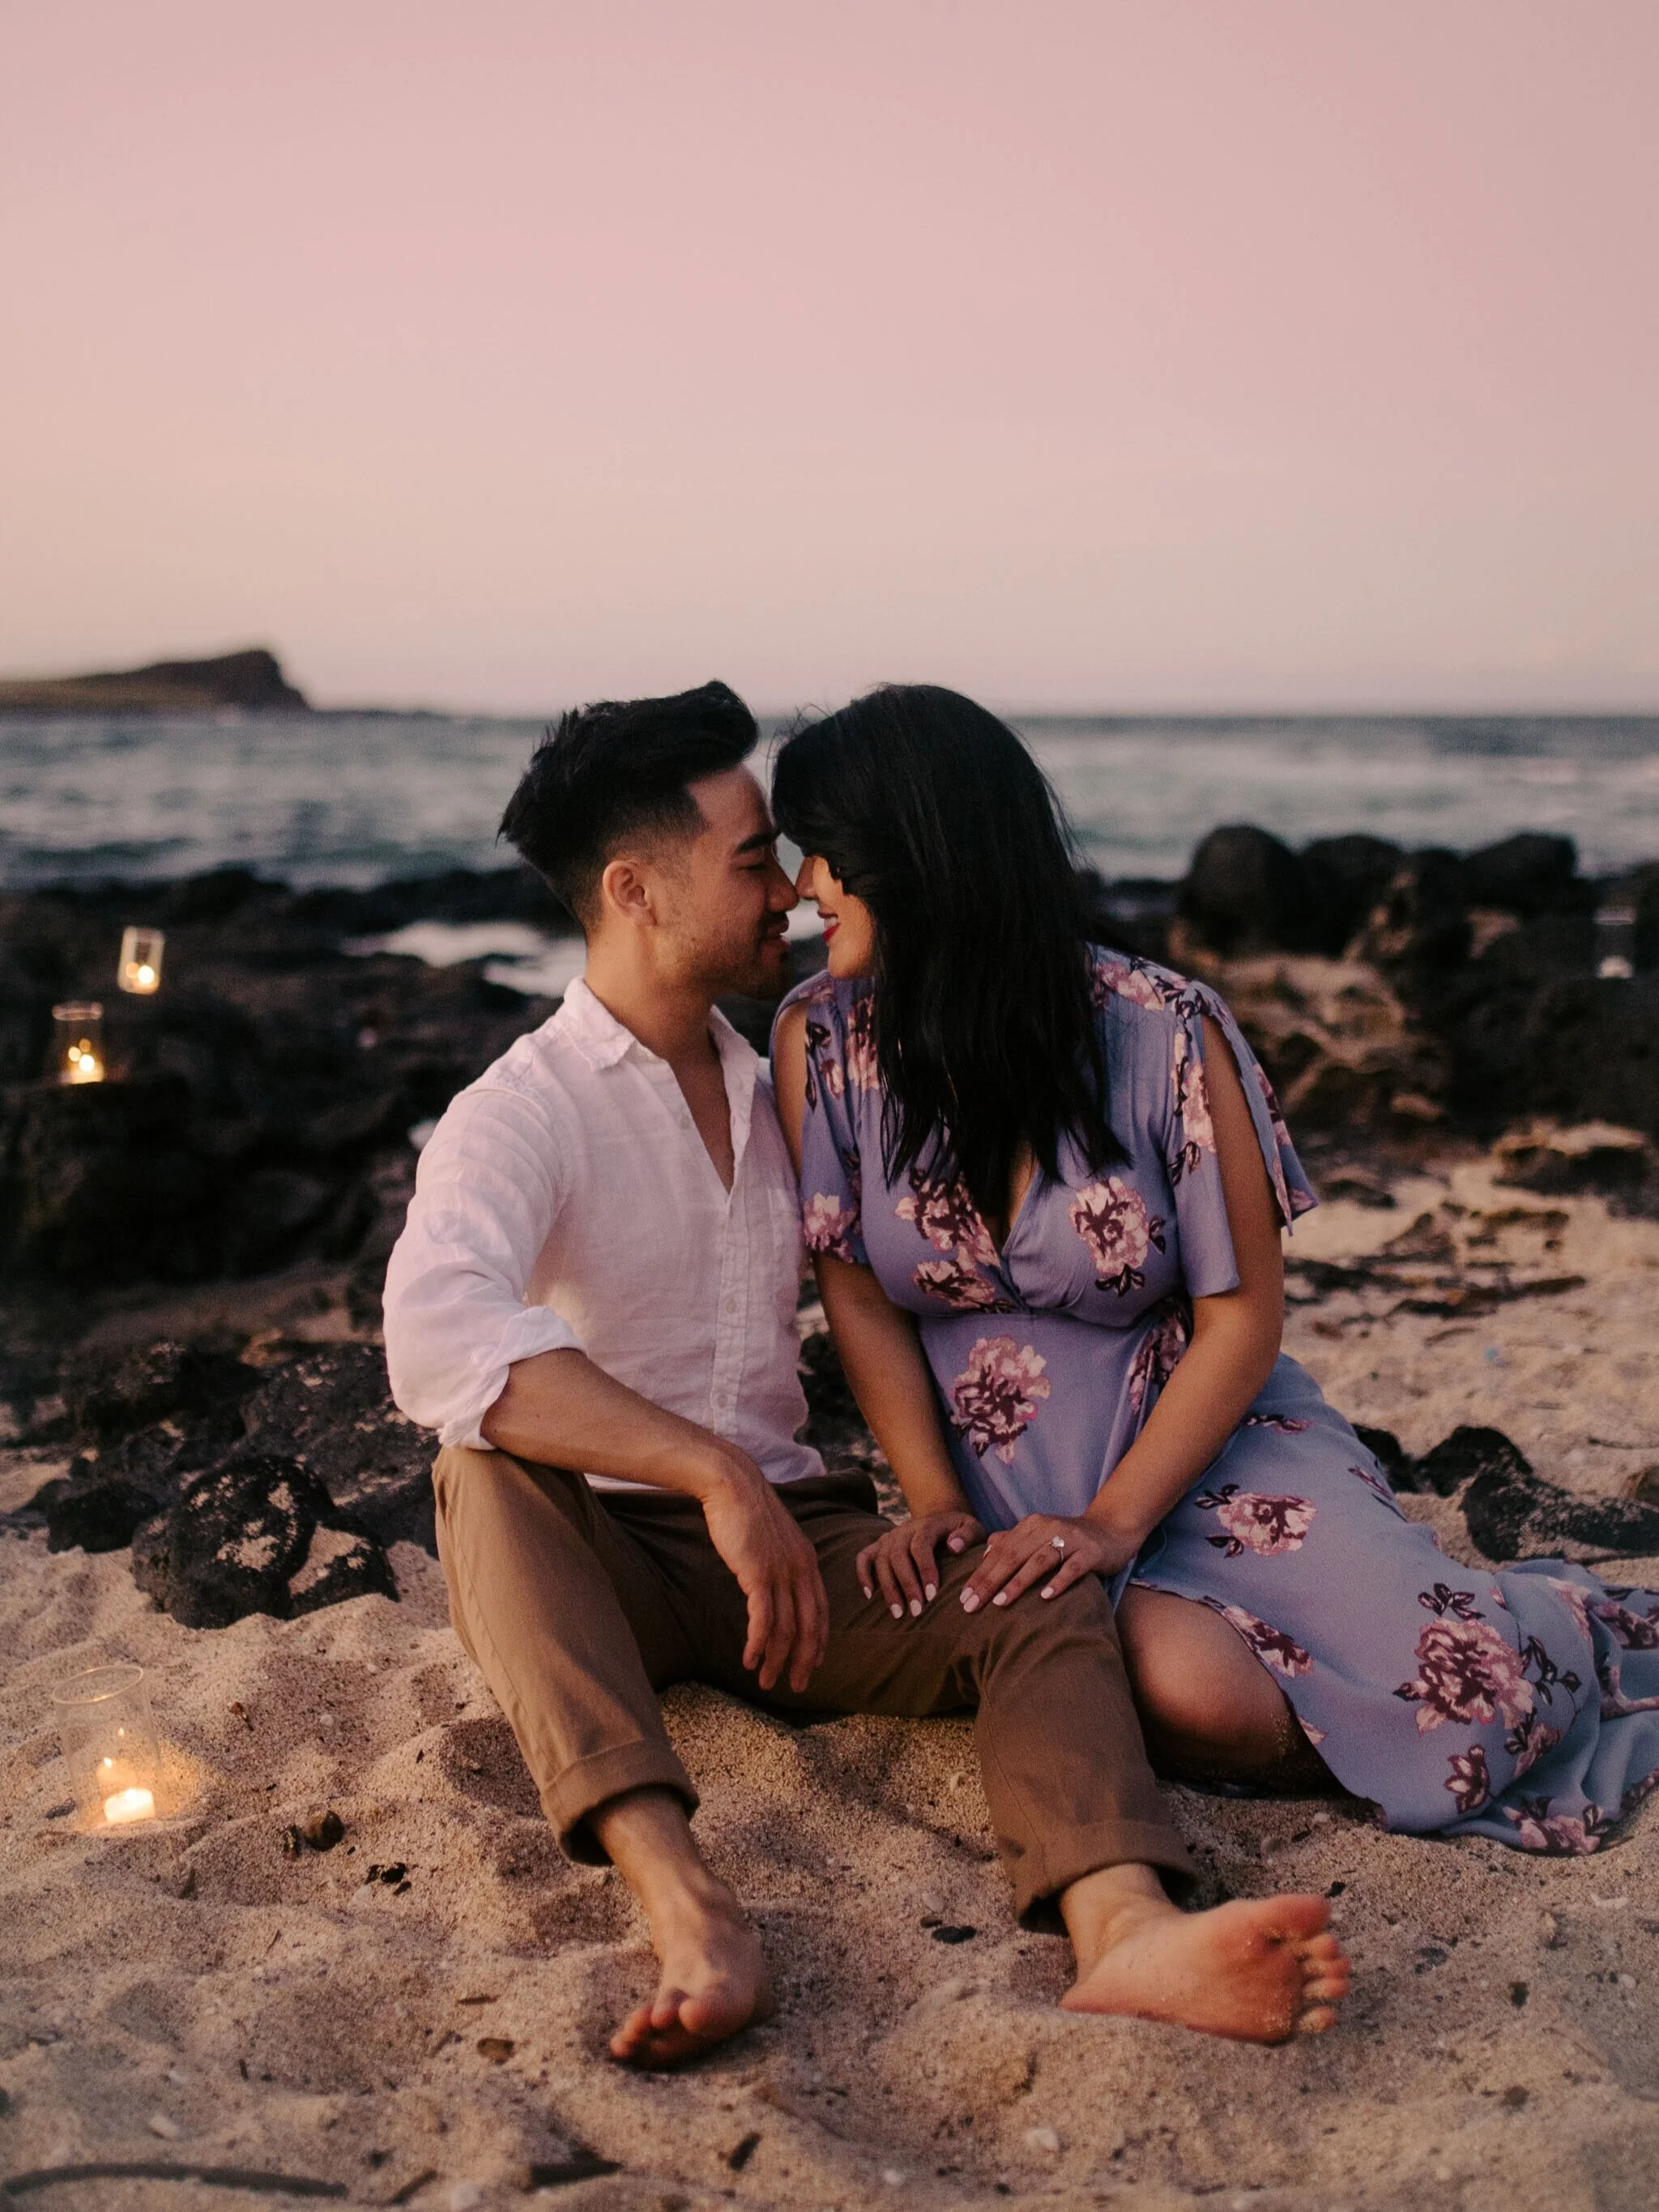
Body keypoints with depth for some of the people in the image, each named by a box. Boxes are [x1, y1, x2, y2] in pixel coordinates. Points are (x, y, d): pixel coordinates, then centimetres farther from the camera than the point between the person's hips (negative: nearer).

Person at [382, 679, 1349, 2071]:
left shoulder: (776, 1085, 15)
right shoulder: (520, 1111, -7)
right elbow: (435, 1336, -29)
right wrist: (714, 1474, -34)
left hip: (794, 1541, 5)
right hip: (601, 1556, -4)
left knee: (1047, 1608, -20)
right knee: (489, 1468, -36)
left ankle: (1123, 1931, -47)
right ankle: (686, 1905, -50)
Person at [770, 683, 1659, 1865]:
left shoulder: (1165, 1033, -14)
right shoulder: (822, 1040, -7)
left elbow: (1242, 1318, -10)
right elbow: (860, 1296, 0)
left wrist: (1112, 1523, -19)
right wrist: (934, 1502, -12)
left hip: (1208, 1448, -1)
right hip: (1008, 1499, 1)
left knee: (1463, 1694, -21)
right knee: (1192, 1695, -31)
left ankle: (1532, 1638, 16)